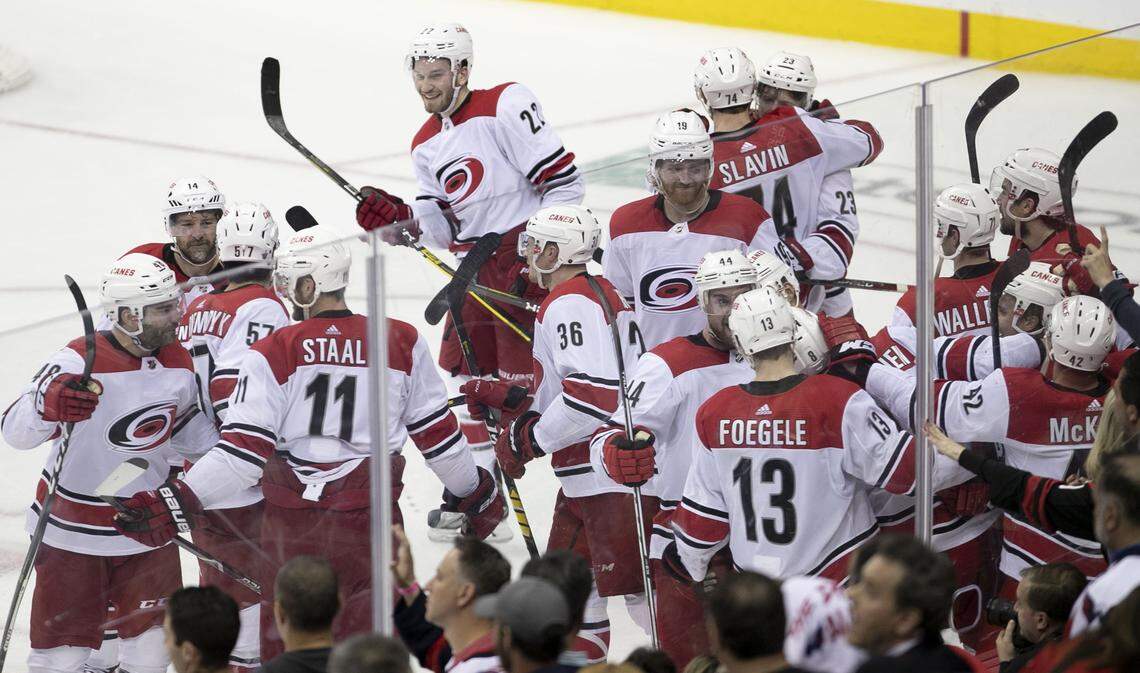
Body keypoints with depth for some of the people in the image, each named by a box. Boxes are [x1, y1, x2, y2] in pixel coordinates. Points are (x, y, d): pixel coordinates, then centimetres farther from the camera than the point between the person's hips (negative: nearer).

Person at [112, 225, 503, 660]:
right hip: (368, 522, 1)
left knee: (283, 642, 14)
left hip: (290, 522, -1)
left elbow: (242, 453, -15)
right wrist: (478, 493, 21)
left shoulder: (274, 354, -9)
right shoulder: (403, 343, -1)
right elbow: (437, 434, 6)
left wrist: (177, 505, -12)